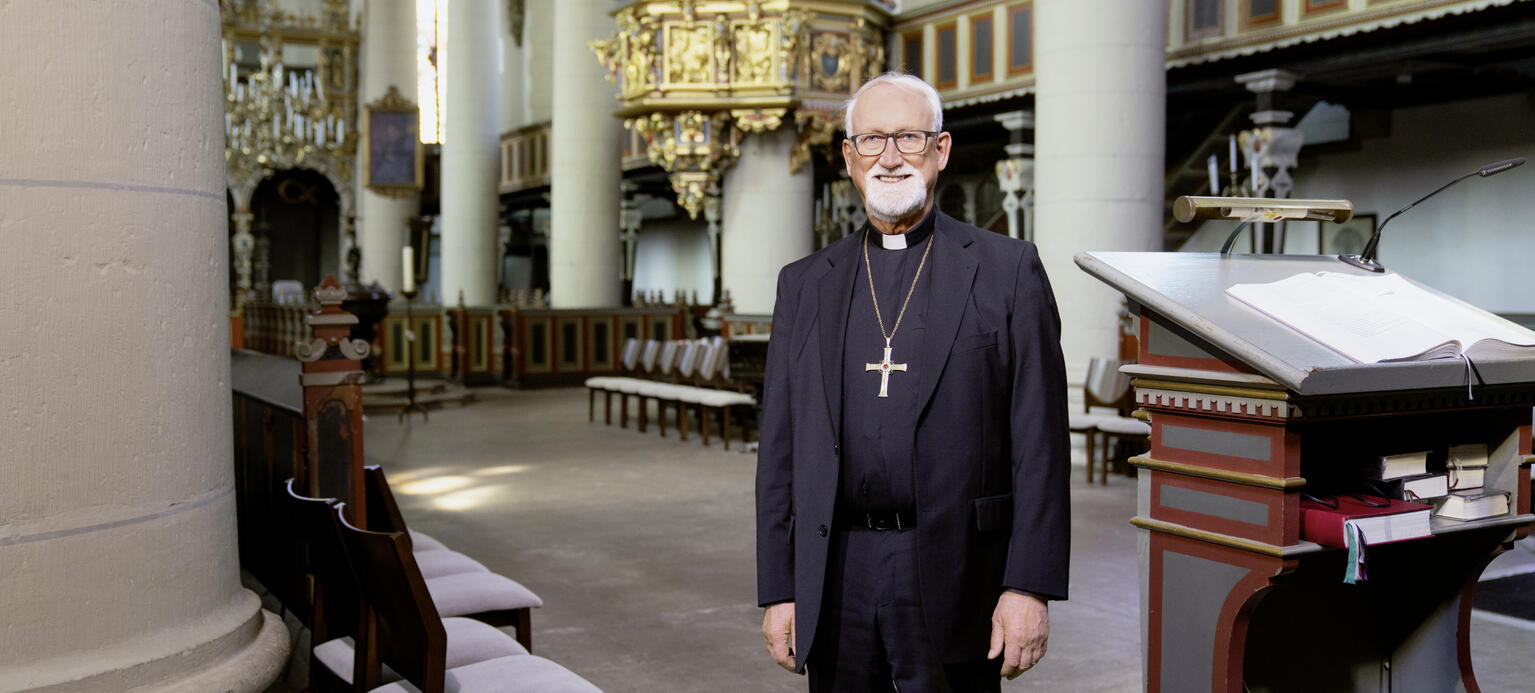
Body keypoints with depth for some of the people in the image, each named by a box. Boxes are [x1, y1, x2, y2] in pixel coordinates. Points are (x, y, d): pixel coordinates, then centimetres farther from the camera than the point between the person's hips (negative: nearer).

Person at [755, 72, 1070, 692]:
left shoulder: (1008, 269, 1)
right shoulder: (805, 285, 10)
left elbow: (1040, 443, -3)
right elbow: (780, 449, 9)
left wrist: (1030, 587, -9)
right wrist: (778, 591, 5)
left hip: (953, 579, -2)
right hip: (836, 585, 3)